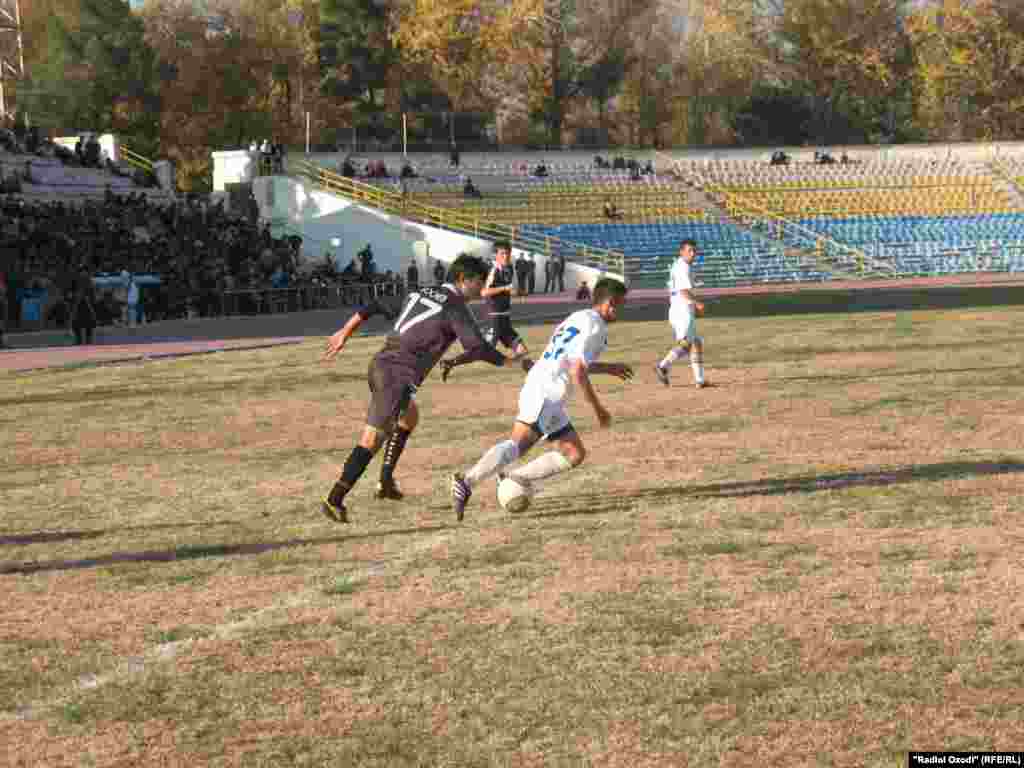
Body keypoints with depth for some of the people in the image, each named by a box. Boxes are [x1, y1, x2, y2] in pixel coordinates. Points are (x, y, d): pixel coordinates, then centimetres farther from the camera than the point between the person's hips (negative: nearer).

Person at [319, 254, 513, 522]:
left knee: (410, 417, 30)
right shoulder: (455, 307, -3)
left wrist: (344, 333, 25)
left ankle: (386, 481, 29)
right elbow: (477, 348, -14)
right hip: (398, 376, -9)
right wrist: (508, 361, 0)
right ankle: (335, 500, -17)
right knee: (372, 439, -10)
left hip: (379, 366, 9)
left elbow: (372, 307, 19)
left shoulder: (419, 294, 20)